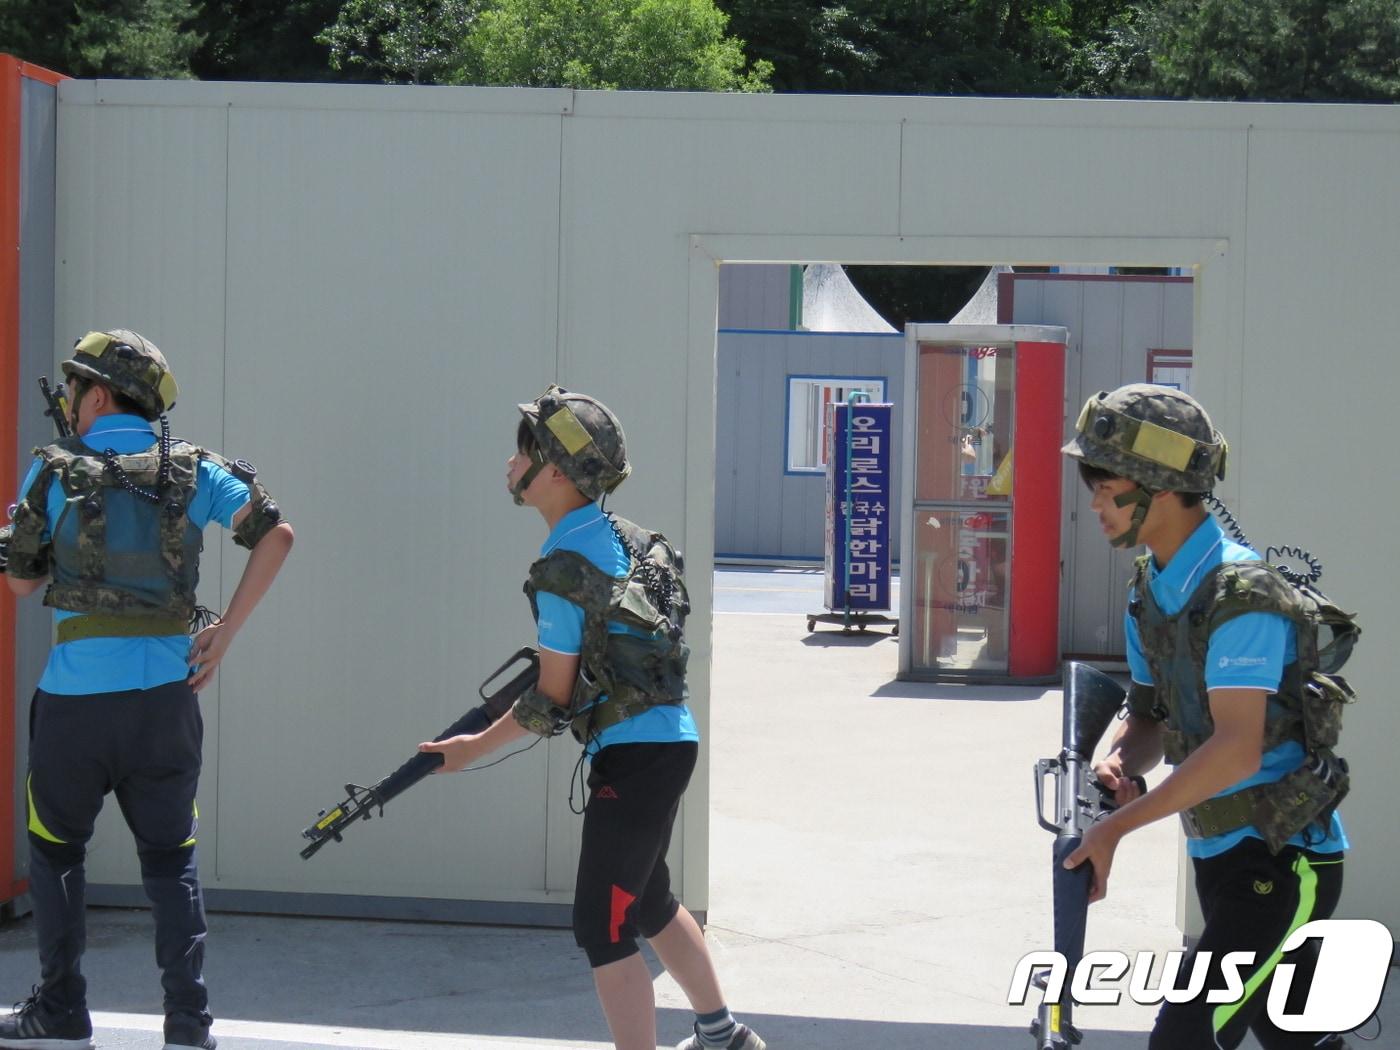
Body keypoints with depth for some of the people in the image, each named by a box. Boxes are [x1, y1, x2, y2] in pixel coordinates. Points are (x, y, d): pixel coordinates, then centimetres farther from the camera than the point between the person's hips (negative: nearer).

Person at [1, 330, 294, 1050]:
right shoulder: (190, 470, 4)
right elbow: (275, 534, -2)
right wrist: (226, 629, 0)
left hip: (76, 696, -2)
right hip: (166, 694, 2)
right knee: (170, 857, 10)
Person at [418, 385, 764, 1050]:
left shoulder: (564, 571, -17)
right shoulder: (616, 534, 9)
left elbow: (551, 703, -11)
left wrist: (472, 750, 0)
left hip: (632, 756, -10)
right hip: (666, 741, 10)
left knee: (603, 929, -7)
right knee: (650, 902, 25)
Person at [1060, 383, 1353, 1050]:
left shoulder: (1241, 594, -22)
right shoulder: (1150, 590, 6)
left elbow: (1237, 748, -29)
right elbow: (1150, 714, 12)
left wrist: (1116, 827, -27)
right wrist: (1115, 766, -11)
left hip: (1282, 863, -9)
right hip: (1218, 855, 9)